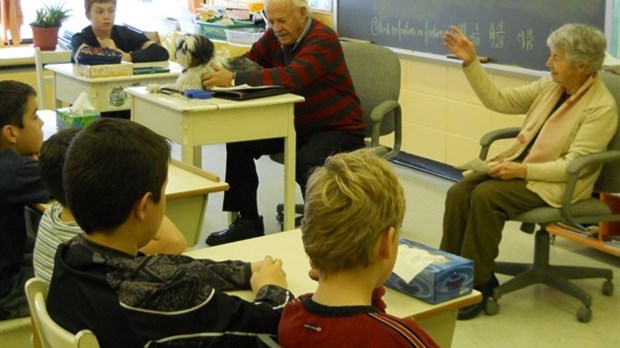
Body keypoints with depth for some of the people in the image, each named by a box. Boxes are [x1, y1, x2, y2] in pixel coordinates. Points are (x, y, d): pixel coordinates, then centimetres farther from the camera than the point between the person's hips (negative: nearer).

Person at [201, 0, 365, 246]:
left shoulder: (322, 39, -20)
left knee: (306, 161, -35)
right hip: (295, 124, 7)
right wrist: (221, 73, -22)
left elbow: (290, 77, -35)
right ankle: (247, 221, 1)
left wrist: (234, 79, -39)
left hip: (337, 129, -7)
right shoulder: (274, 37, 2)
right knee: (239, 139, -7)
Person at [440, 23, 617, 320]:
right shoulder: (550, 86, 6)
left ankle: (477, 283, -16)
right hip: (520, 165, 7)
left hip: (556, 183, -7)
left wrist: (522, 170, -25)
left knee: (486, 196, -28)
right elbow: (498, 100, 7)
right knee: (459, 192, -16)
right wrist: (471, 62, -1)